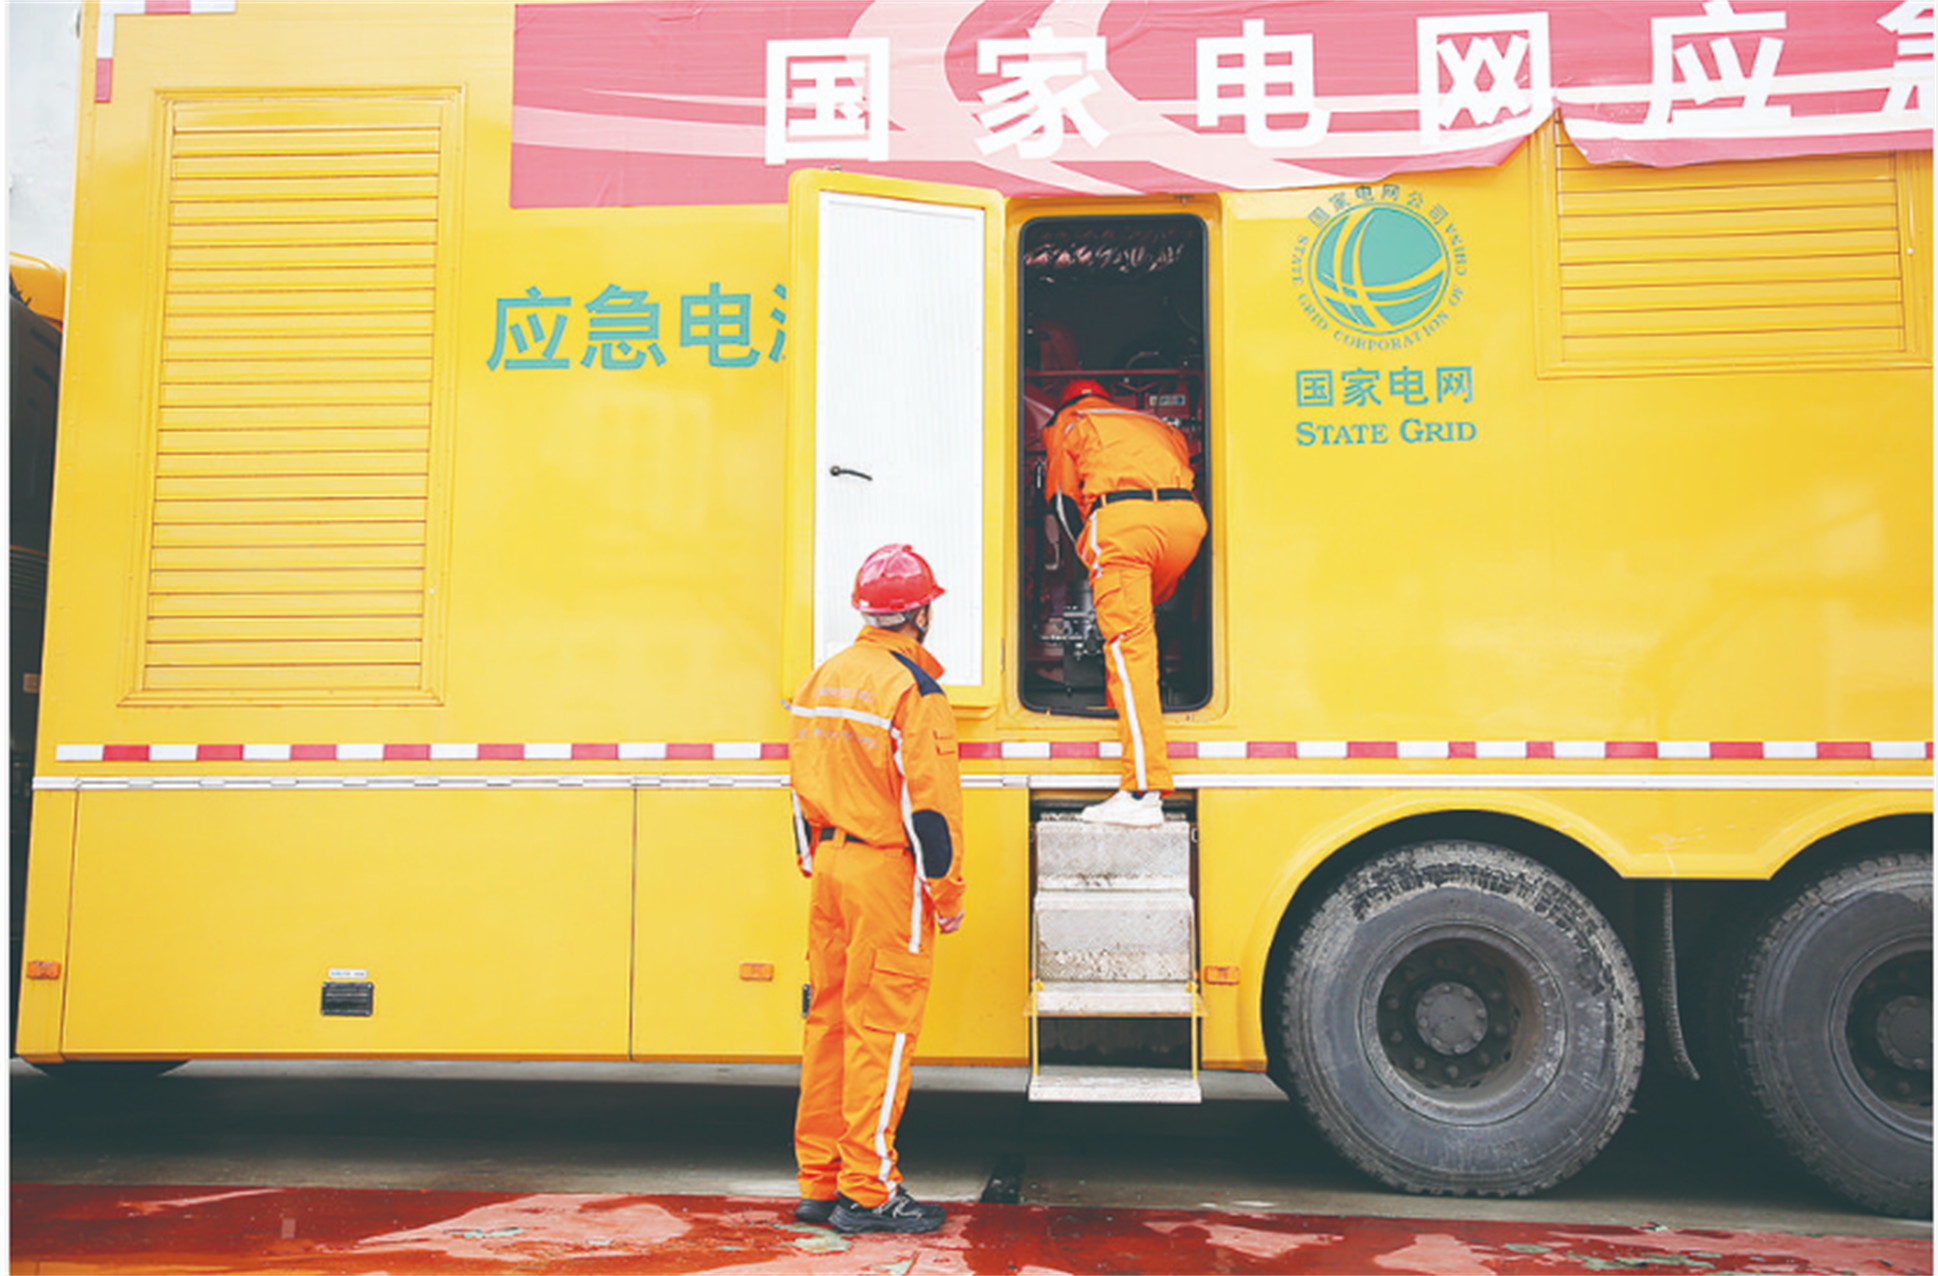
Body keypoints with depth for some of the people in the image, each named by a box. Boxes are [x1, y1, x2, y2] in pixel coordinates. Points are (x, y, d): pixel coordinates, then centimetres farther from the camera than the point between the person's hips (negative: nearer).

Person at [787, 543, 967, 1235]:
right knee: (881, 1026, -2)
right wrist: (947, 893, -9)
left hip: (829, 867, 8)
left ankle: (818, 1183, 22)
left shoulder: (821, 679, 11)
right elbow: (930, 801, -16)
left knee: (828, 1017, 13)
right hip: (887, 872, -8)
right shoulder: (913, 687, -13)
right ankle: (867, 1193, 4)